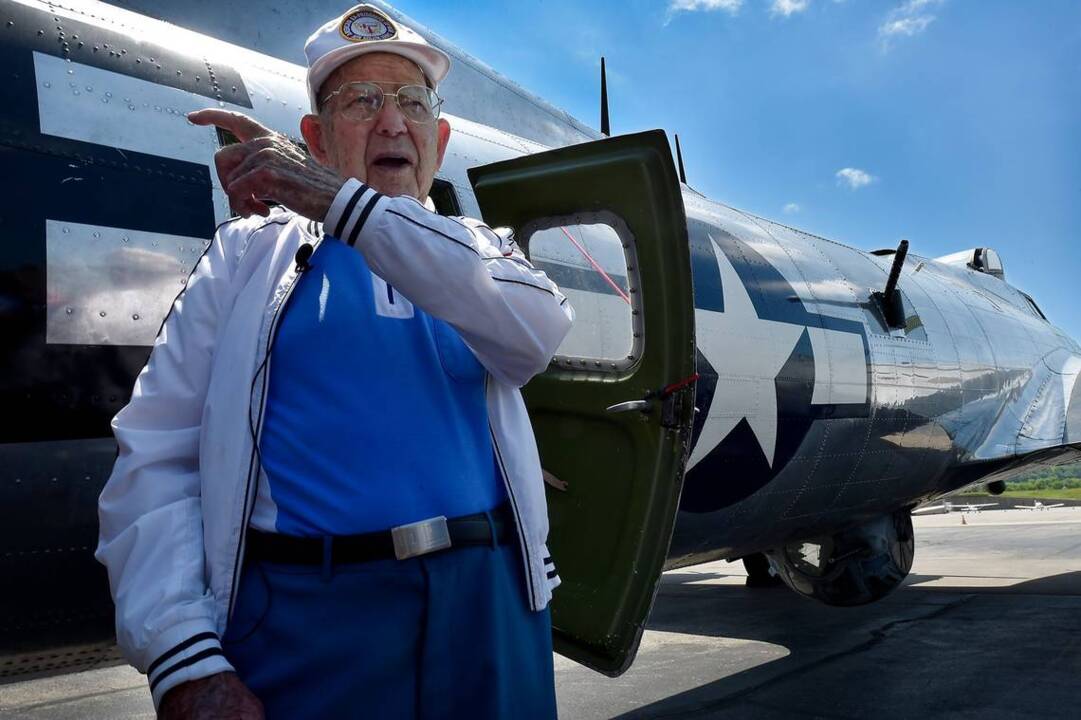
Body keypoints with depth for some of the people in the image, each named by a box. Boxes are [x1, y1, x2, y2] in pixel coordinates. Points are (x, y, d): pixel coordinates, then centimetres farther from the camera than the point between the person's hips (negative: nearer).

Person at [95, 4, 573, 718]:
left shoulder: (481, 252, 11)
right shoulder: (253, 251, 5)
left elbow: (539, 327, -14)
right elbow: (157, 456, -3)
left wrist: (341, 200, -19)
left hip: (491, 605, 2)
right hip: (305, 614, -2)